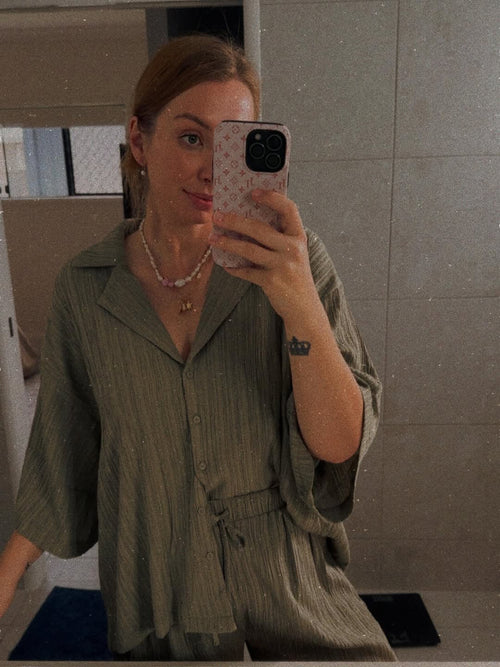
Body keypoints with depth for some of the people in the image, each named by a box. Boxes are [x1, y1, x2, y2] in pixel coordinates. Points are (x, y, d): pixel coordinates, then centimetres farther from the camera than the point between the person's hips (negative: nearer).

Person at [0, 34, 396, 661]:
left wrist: (302, 309, -34)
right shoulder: (82, 287, -10)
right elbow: (65, 446, 1)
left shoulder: (294, 260, -15)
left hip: (288, 573, 0)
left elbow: (340, 444, -19)